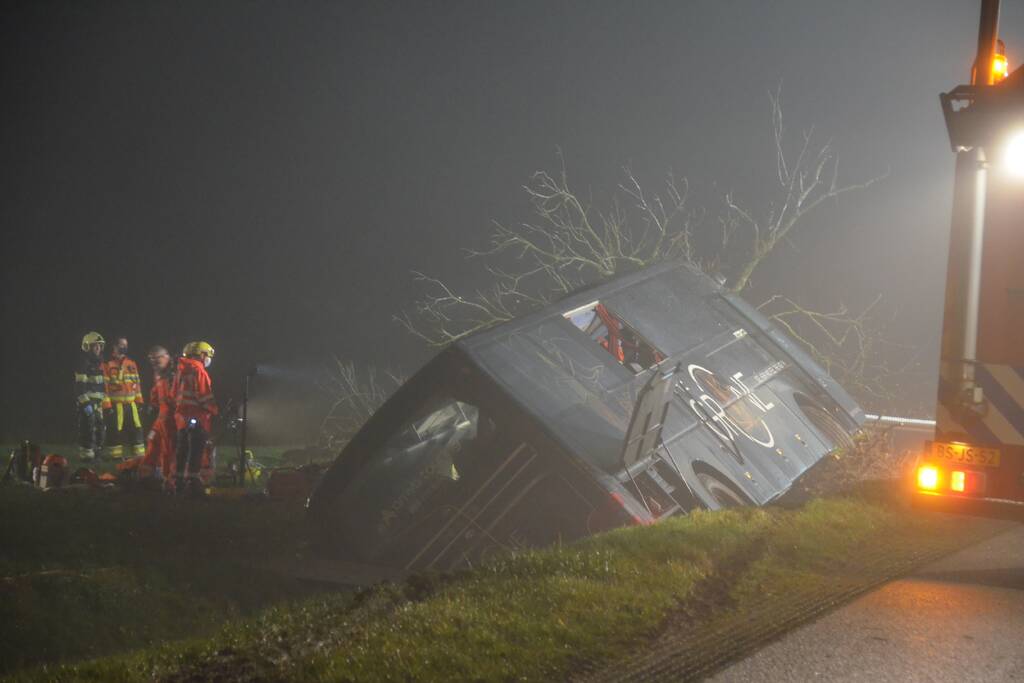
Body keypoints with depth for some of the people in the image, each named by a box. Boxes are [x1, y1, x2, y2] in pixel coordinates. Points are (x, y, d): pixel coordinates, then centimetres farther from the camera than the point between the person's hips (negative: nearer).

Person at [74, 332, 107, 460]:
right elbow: (80, 386, -17)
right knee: (88, 429, -9)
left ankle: (97, 452, 20)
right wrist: (85, 403, -21)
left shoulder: (100, 362, 16)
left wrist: (105, 400, 21)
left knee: (100, 428, 11)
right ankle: (86, 453, -5)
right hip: (87, 402, -9)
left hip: (99, 402, 9)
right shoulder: (83, 363, -11)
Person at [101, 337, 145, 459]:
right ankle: (115, 455, 9)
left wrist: (139, 401, 11)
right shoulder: (108, 365, -6)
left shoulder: (132, 364, 12)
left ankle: (140, 454, 12)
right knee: (115, 431, 1)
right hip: (115, 405, -5)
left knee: (136, 429, 6)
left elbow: (137, 383, 16)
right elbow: (103, 386, -9)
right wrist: (107, 405, -14)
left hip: (131, 404, 5)